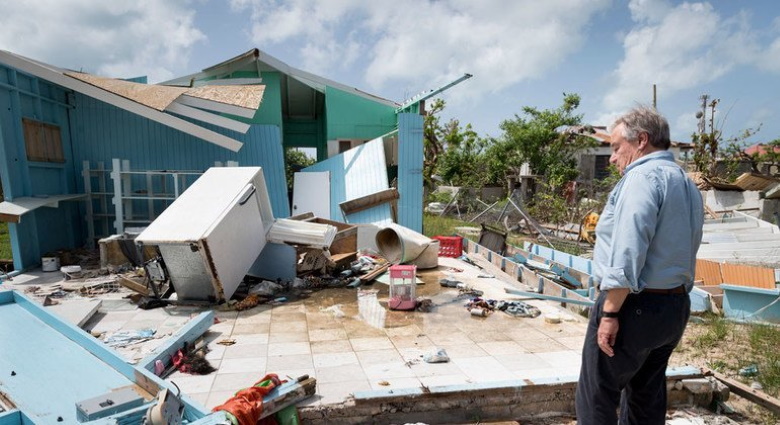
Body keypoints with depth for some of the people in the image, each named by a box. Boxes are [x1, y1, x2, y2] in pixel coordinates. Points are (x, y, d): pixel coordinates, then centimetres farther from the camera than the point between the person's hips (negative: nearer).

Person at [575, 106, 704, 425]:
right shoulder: (687, 184, 15)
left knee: (595, 399, 1)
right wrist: (675, 302, 21)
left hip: (635, 306, -10)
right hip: (676, 308, 10)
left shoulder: (643, 176, -14)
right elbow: (686, 252, 18)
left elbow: (627, 253, -23)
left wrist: (610, 312, -20)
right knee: (647, 399, 19)